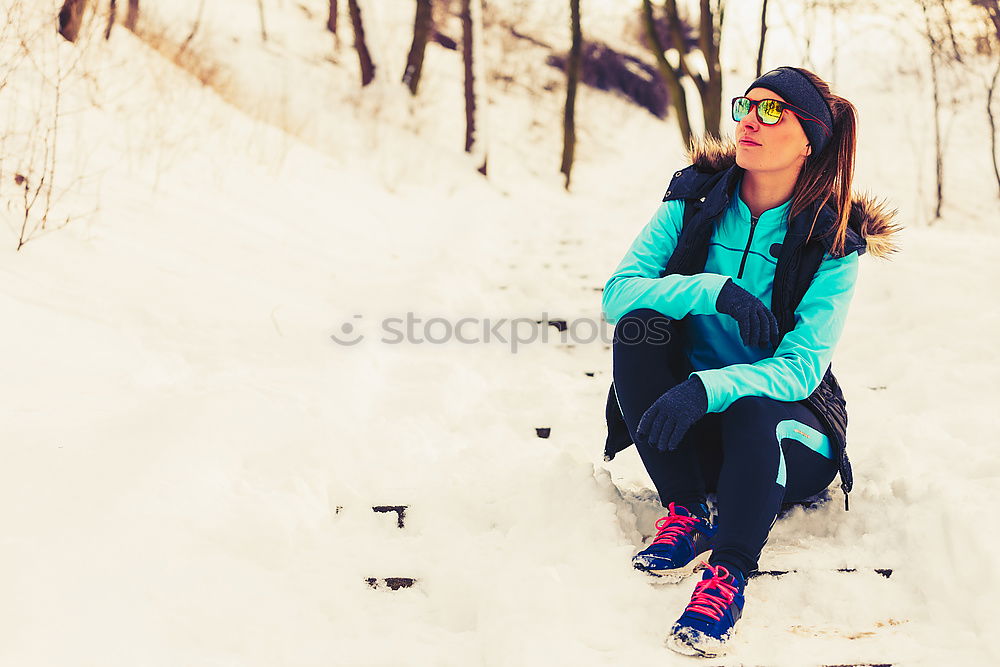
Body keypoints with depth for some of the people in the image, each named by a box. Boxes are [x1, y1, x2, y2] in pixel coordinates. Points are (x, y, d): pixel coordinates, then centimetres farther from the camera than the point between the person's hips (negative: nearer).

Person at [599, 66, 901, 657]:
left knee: (753, 410, -37)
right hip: (688, 423, 4)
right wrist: (713, 291, -31)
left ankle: (729, 575, -29)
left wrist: (707, 387, -39)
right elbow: (617, 292, -15)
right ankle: (686, 514, -20)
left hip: (783, 428, -3)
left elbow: (801, 368, -21)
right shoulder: (695, 201, -4)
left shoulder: (834, 243, -12)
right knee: (639, 326, -24)